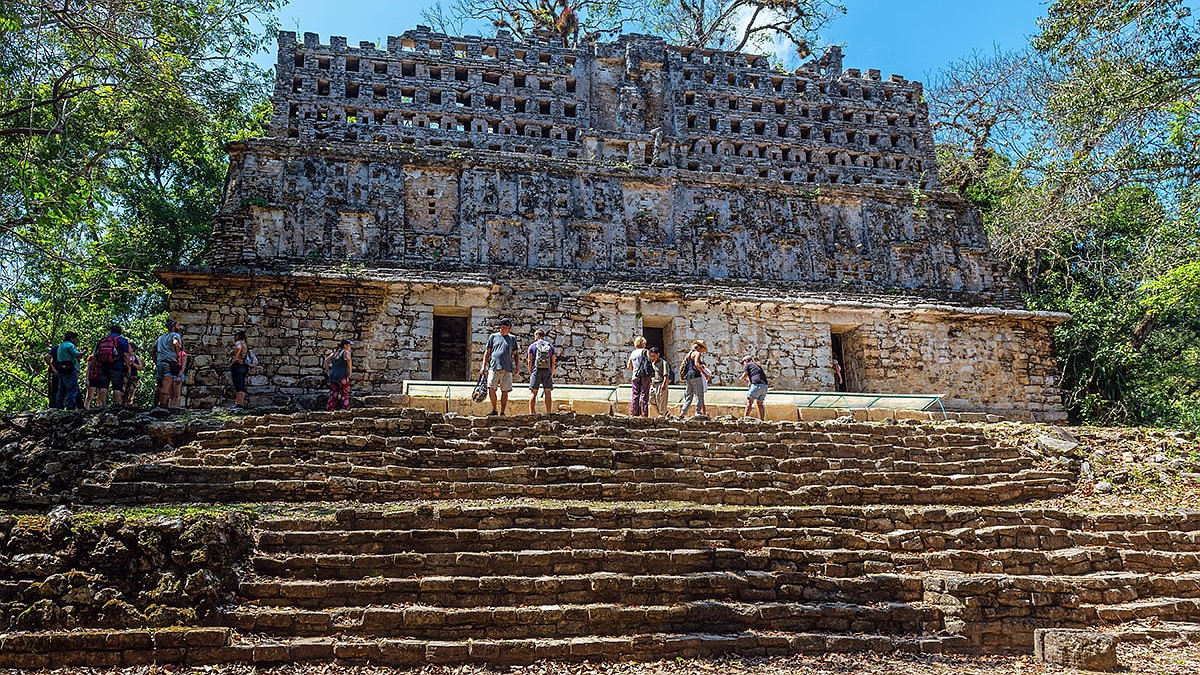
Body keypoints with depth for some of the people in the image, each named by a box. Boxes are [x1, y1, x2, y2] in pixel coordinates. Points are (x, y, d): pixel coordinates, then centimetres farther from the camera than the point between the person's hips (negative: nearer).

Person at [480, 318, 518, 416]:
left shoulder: (512, 338, 15)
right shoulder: (493, 336, 13)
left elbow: (515, 353, 19)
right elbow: (487, 352, 13)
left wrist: (517, 366, 8)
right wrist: (483, 366, 6)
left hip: (507, 369, 1)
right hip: (494, 367, -1)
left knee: (505, 392, -1)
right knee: (491, 389, -12)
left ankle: (502, 412, 5)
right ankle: (494, 410, 3)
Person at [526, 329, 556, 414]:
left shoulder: (532, 346, 3)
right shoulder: (550, 346, 10)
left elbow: (529, 361, -1)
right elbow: (553, 362, 7)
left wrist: (530, 373, 7)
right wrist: (552, 374, 14)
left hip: (536, 371, -2)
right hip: (547, 372, 2)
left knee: (533, 393, 1)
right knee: (548, 393, 3)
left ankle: (531, 413, -4)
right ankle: (549, 413, -1)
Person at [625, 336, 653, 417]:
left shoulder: (632, 353, 14)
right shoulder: (645, 351, 0)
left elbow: (629, 367, 19)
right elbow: (649, 361, -12)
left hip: (635, 376, 4)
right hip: (645, 376, -4)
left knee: (635, 395, 8)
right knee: (644, 395, -2)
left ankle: (633, 413, 5)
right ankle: (643, 413, -7)